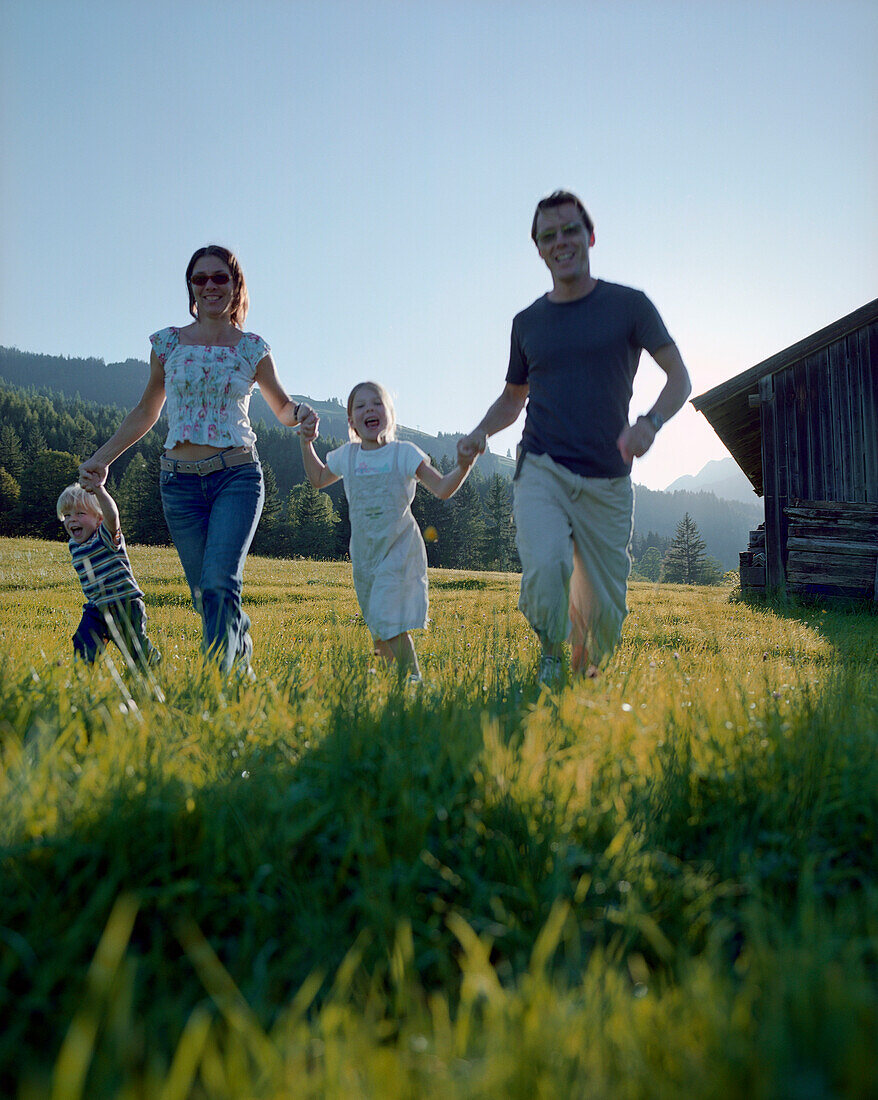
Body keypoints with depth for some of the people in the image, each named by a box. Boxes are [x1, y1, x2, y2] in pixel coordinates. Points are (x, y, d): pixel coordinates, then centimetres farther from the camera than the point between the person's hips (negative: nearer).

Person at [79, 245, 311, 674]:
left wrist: (301, 412, -7)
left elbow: (282, 409, 17)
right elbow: (146, 412, 19)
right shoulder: (167, 343, 9)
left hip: (237, 476, -2)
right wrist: (101, 458, 14)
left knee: (220, 583, -19)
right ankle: (241, 655, 31)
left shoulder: (253, 348, 6)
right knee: (203, 594, 5)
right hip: (180, 482, 2)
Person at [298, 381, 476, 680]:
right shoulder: (347, 456, 7)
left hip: (399, 548, -4)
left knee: (389, 618, -16)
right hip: (364, 552, 4)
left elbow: (442, 489, -6)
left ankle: (411, 675, -4)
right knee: (376, 624, 11)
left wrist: (462, 467, -24)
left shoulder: (404, 453, -5)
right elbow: (319, 479, 25)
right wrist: (306, 443, 14)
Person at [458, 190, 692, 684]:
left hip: (609, 482, 0)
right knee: (546, 568, -29)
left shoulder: (629, 304, 5)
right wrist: (482, 430, 2)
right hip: (541, 472, 1)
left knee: (604, 615, 3)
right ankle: (551, 663, -2)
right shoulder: (528, 322, 12)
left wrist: (651, 422, -19)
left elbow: (679, 375, 2)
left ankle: (585, 681, 33)